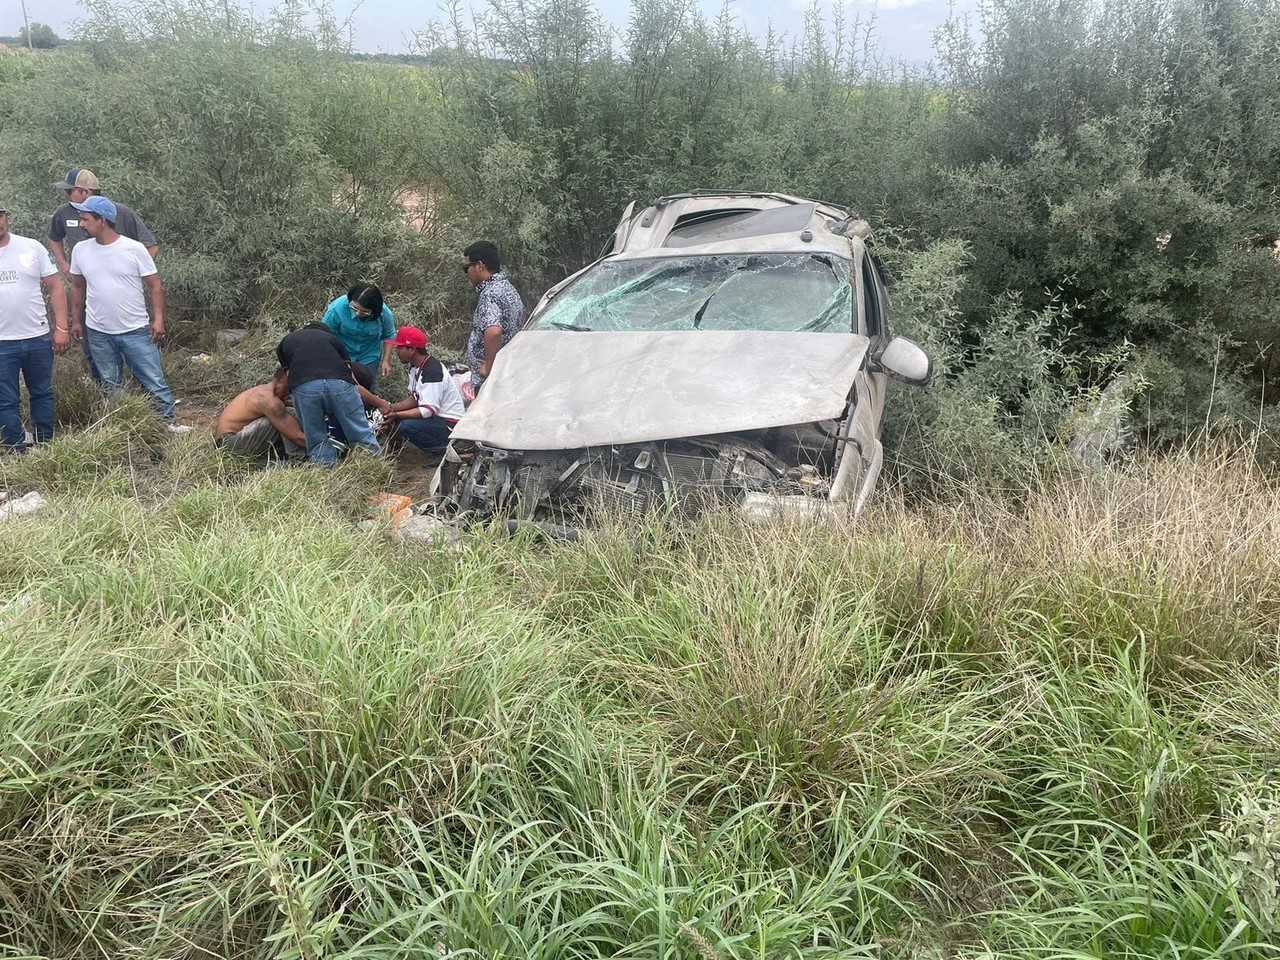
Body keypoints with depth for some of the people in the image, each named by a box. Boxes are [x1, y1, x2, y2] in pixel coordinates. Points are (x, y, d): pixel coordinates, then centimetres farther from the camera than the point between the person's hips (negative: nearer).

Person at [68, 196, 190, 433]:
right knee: (111, 386, 14)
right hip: (99, 334, 4)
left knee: (155, 381, 0)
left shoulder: (134, 249, -11)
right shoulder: (81, 250, 1)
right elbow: (77, 287, 14)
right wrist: (76, 320, 15)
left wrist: (158, 319, -13)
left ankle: (169, 421, 12)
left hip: (136, 331, -4)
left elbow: (155, 286, -6)